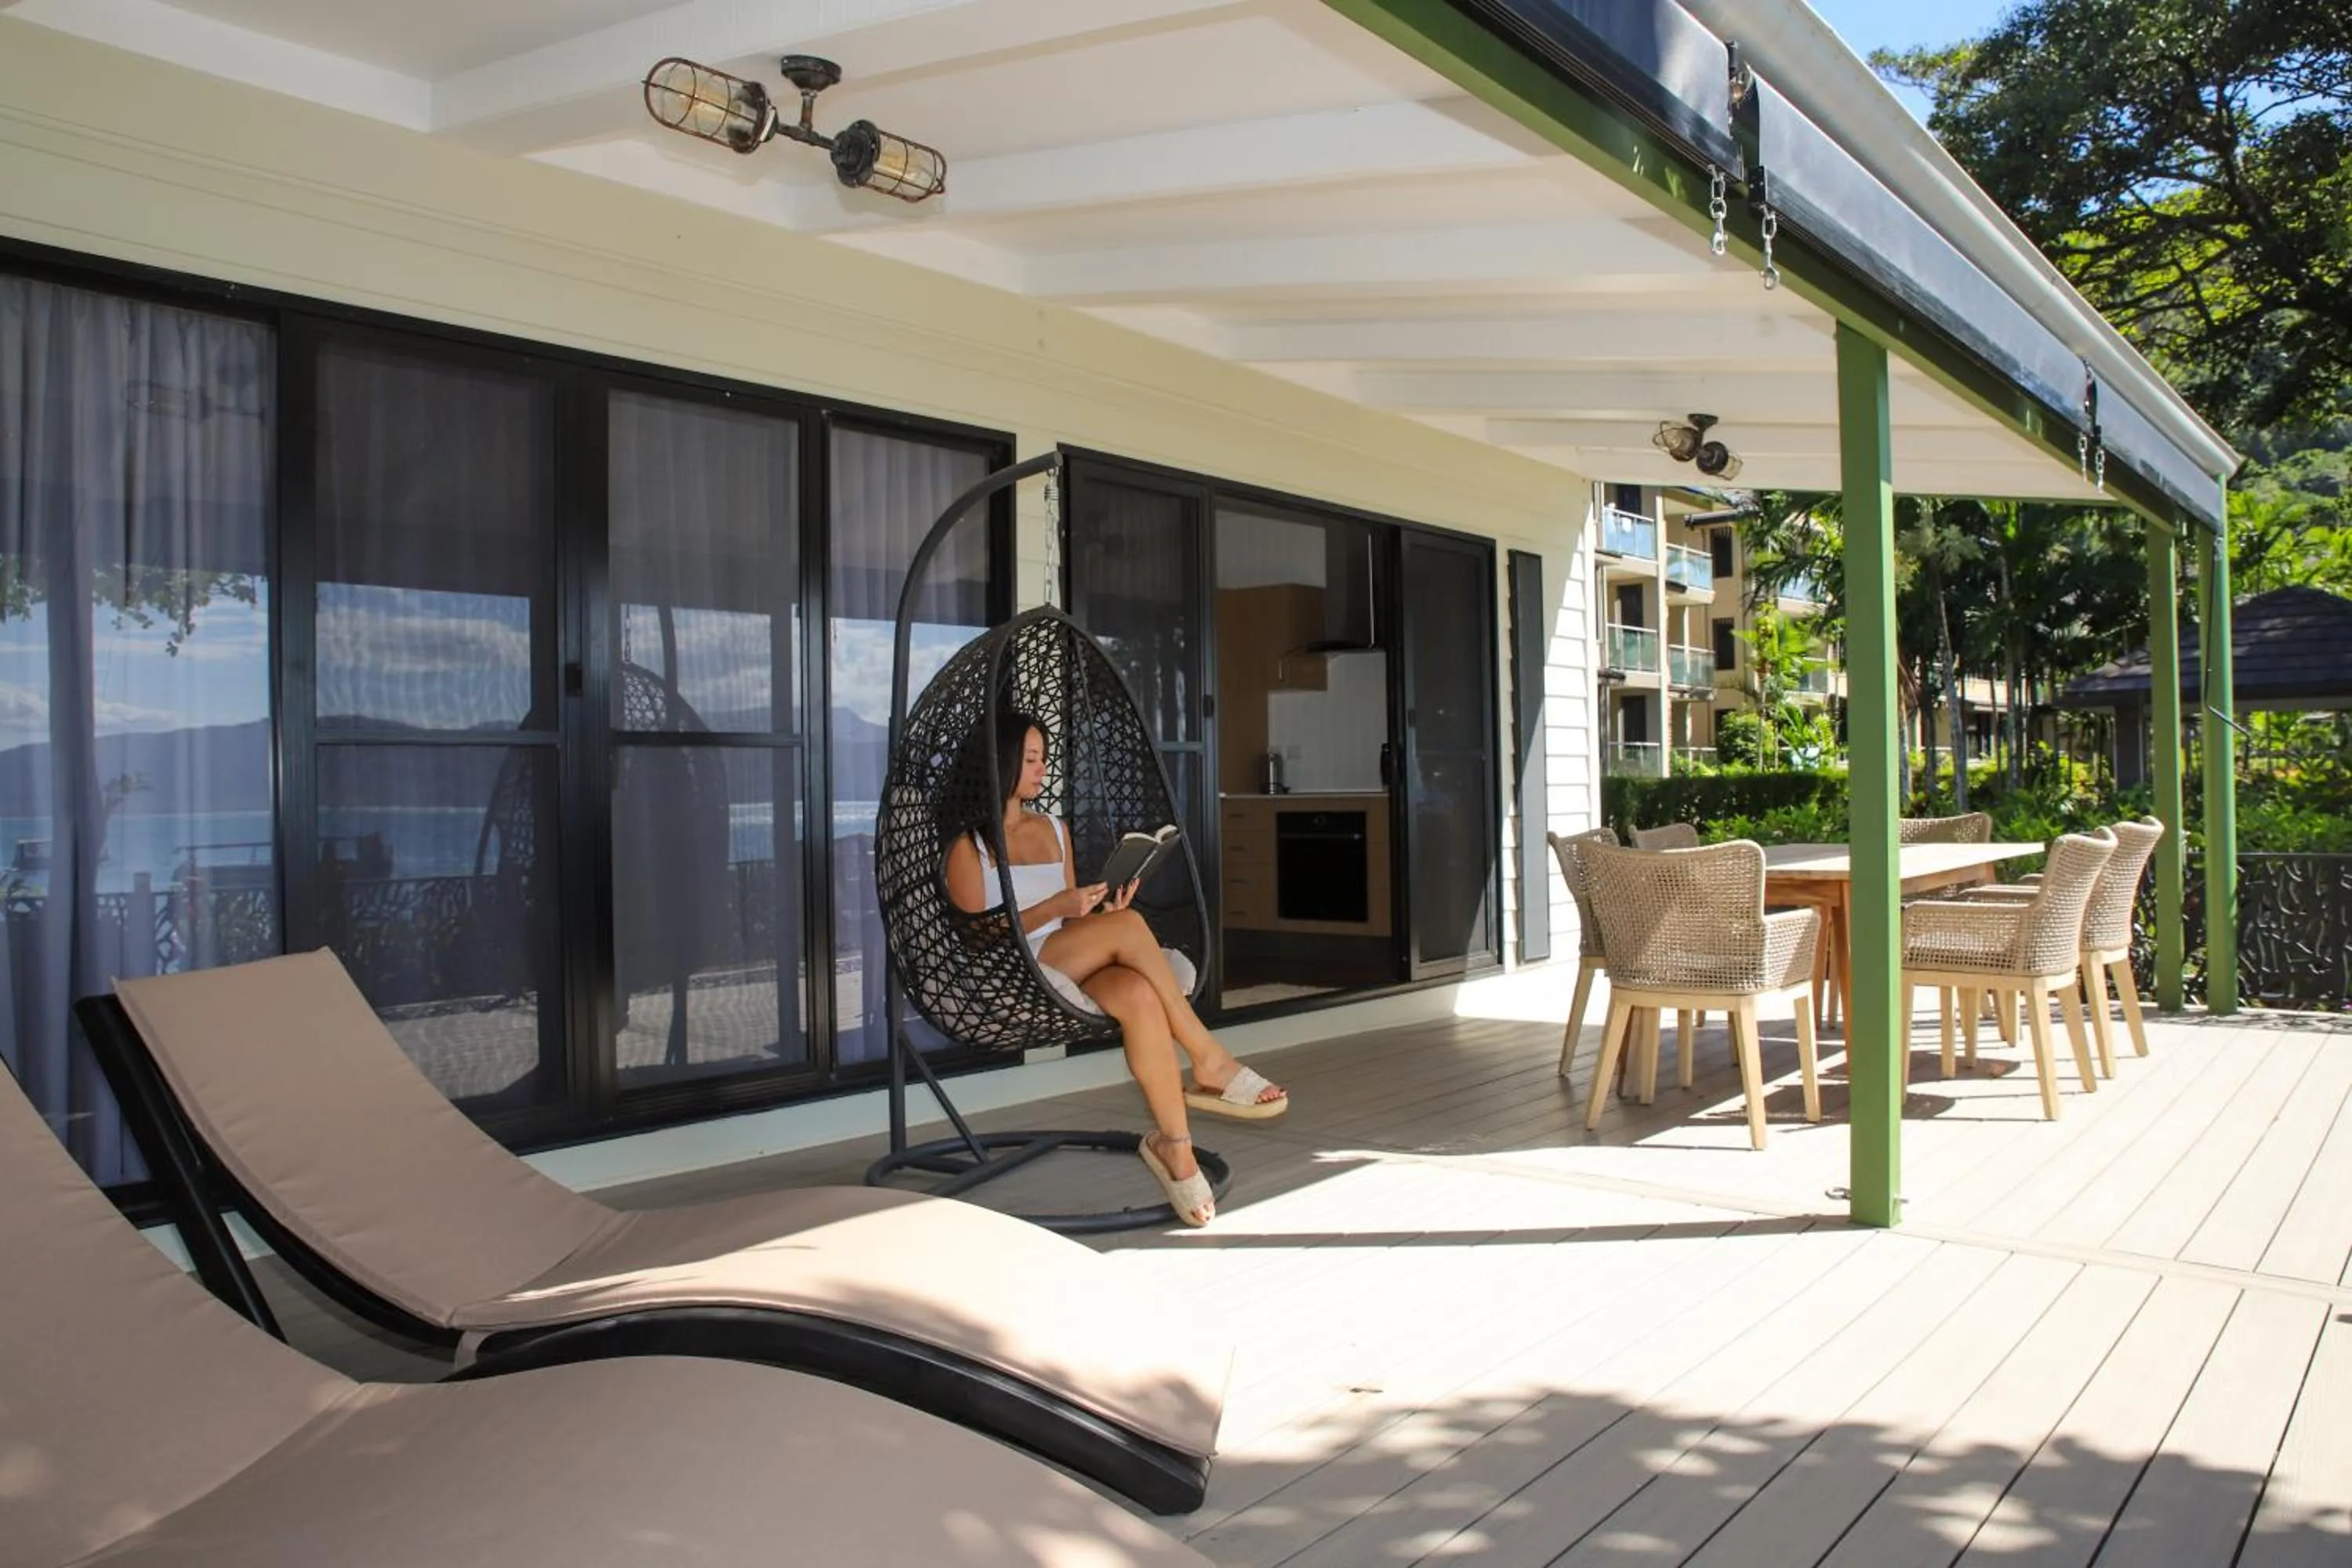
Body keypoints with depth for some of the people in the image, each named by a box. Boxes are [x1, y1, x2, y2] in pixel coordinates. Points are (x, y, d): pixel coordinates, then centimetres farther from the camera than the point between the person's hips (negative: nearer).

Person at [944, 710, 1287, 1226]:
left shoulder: (1054, 829, 21)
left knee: (1139, 995, -35)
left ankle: (1174, 1143, -33)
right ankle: (1208, 1060, -28)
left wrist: (1102, 910, -3)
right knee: (1126, 927, -33)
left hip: (1075, 973, 5)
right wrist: (1055, 907, -17)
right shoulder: (968, 846, 3)